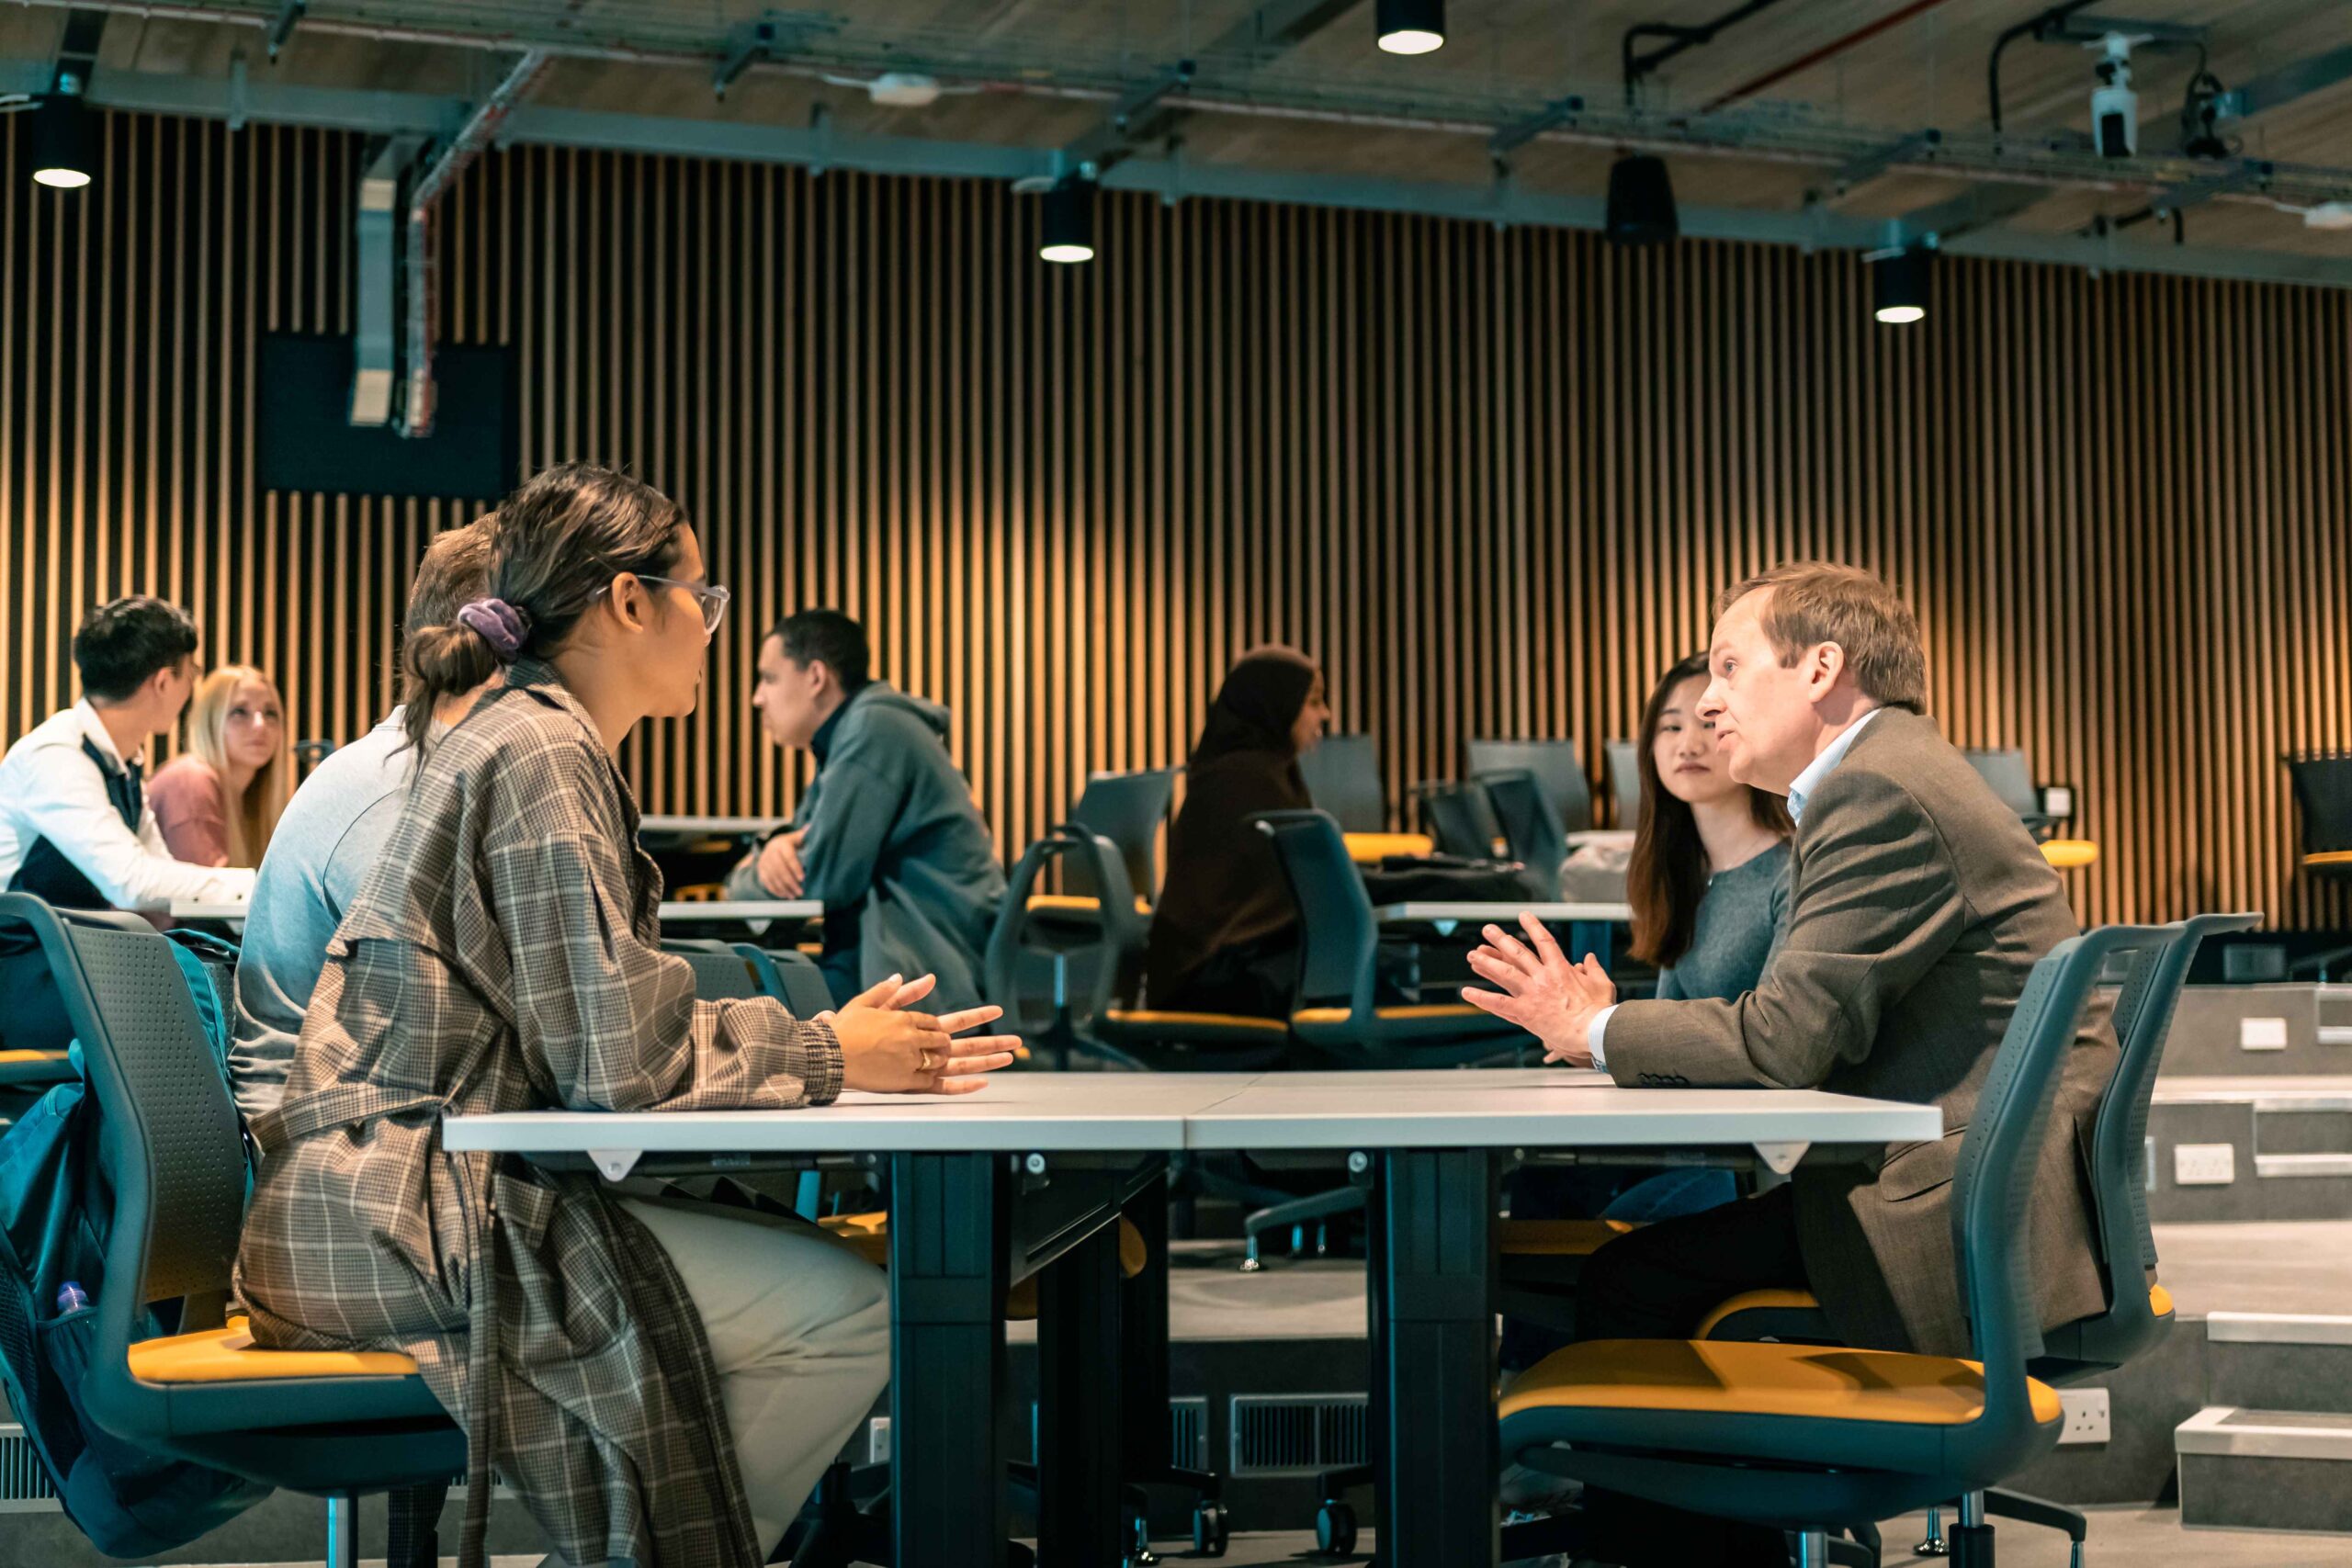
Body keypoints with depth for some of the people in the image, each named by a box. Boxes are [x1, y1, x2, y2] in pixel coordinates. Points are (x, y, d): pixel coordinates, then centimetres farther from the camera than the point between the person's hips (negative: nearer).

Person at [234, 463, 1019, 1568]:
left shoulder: (534, 743, 18)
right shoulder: (539, 757, -13)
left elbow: (605, 1026, 16)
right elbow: (621, 1058, -19)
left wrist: (822, 1037, 8)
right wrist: (829, 1056, -6)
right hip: (401, 1216, -10)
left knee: (823, 1277, 7)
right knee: (849, 1311, -16)